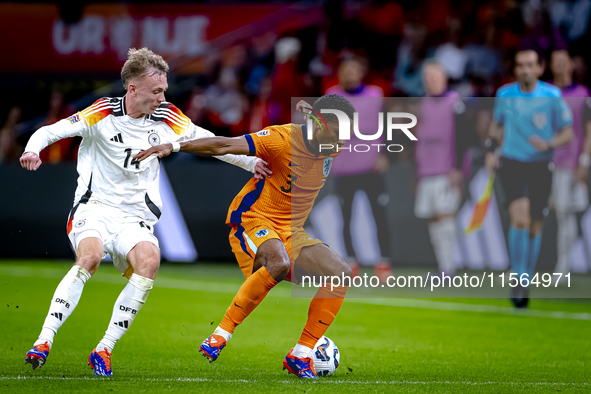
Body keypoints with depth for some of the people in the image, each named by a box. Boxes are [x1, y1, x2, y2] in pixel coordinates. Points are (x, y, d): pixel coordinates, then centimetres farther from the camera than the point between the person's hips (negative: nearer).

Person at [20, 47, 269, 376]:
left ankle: (105, 350, -21)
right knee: (90, 257, -33)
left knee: (149, 263, -28)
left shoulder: (166, 118, 4)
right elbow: (51, 131, -6)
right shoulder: (104, 113, -6)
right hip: (95, 208, -3)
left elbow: (207, 142, 14)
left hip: (136, 218, 3)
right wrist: (33, 150, -26)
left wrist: (251, 162, 7)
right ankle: (44, 342, -30)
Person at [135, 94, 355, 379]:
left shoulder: (332, 148, 1)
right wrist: (173, 146, -31)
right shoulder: (283, 139, -19)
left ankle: (300, 356, -5)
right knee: (279, 262, -38)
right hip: (252, 220, -7)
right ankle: (221, 335, -29)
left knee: (341, 274, -11)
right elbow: (225, 146, -24)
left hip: (291, 233, 7)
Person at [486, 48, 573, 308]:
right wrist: (491, 151, 4)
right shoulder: (504, 94, 0)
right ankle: (517, 279, -16)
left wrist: (548, 145, -21)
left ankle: (526, 282, 26)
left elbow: (567, 133, -1)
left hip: (541, 167, 0)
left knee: (534, 227, 8)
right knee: (519, 218, -21)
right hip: (512, 164, 0)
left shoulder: (552, 96, -6)